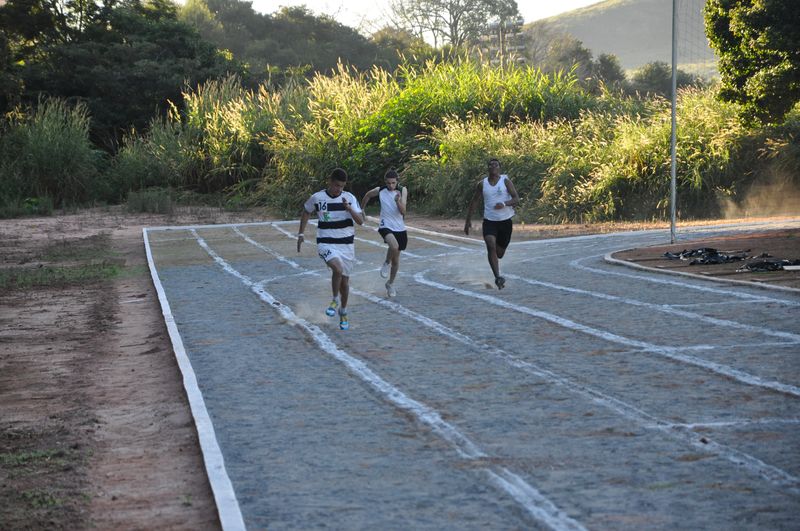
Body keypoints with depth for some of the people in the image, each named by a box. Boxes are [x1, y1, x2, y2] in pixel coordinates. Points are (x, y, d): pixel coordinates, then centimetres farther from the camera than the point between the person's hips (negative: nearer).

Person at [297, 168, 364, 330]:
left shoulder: (349, 198, -3)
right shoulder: (317, 198, -5)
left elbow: (360, 221, -9)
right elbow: (306, 212, 14)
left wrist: (349, 208, -25)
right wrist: (301, 234, 11)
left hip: (346, 243, 3)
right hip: (326, 244, -3)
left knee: (345, 280, 11)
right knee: (338, 269, -30)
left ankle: (343, 313, 31)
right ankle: (335, 300, -5)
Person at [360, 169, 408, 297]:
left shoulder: (403, 191, -7)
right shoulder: (380, 190, -6)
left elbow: (403, 212, -13)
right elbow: (368, 195, 16)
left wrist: (398, 202, -31)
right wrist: (361, 209, 25)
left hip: (400, 228, 2)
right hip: (386, 226, -2)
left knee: (396, 260, 12)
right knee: (394, 246, -34)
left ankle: (390, 284, 35)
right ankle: (386, 263, -2)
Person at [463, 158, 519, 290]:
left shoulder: (506, 181, -3)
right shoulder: (482, 184, 3)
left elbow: (516, 200, -9)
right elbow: (473, 202, 13)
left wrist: (504, 203, -28)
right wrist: (468, 221, 11)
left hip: (505, 221, 0)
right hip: (489, 221, 0)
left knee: (500, 252, 11)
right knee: (491, 246, -25)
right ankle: (497, 277, -29)